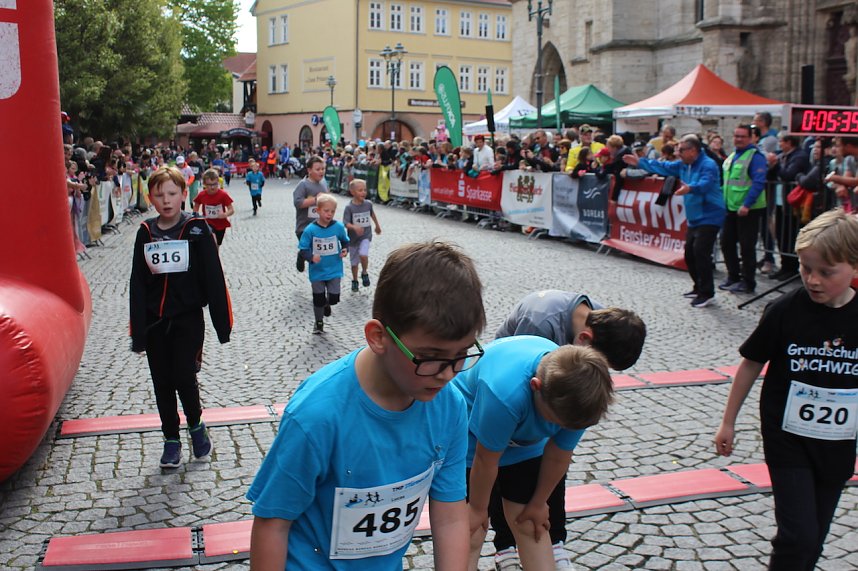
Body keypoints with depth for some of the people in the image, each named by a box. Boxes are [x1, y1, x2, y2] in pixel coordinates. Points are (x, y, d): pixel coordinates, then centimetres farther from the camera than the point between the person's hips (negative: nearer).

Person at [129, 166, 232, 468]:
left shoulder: (196, 229, -7)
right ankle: (171, 439, 25)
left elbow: (213, 277, -7)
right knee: (162, 382, 9)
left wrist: (222, 321, -9)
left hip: (188, 318, -3)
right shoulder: (145, 233, 2)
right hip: (154, 321, 3)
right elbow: (137, 284, 2)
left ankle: (196, 424, 21)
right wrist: (137, 331, -2)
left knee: (184, 376, -8)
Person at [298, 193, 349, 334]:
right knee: (318, 298, 11)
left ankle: (327, 304, 37)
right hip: (317, 271, -1)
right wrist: (311, 257, -26)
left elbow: (345, 241, 9)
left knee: (334, 298, -1)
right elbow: (303, 249, -8)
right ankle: (319, 323, 33)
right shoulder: (310, 230, -14)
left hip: (334, 270, 1)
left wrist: (345, 250, -11)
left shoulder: (339, 227, -9)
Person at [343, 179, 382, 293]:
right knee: (354, 262, 11)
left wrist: (377, 226, 31)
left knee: (363, 255, -24)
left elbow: (372, 214, 17)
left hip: (366, 236, 1)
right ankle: (354, 281, 33)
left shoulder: (368, 204, -4)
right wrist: (354, 227, -40)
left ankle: (364, 273, 3)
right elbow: (346, 223, -20)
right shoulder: (349, 207, -15)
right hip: (353, 238, -1)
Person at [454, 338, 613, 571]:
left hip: (526, 443, 4)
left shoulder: (580, 396, -27)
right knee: (471, 533, -7)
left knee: (530, 526, 7)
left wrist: (539, 503, 3)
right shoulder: (505, 392, -44)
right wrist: (478, 508, -11)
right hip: (472, 440, -4)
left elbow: (557, 456, -11)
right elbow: (486, 460, -27)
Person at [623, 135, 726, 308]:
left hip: (709, 217, -10)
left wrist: (690, 188, -56)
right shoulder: (684, 165, 9)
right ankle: (699, 288, 27)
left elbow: (705, 184, -36)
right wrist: (640, 162, 17)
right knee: (690, 253, 13)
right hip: (694, 218, 10)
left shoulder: (708, 165, -18)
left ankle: (707, 292, -9)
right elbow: (663, 168, 19)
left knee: (700, 251, -17)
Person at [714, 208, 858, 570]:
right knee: (798, 536, -10)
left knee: (813, 541, 13)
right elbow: (751, 364, -1)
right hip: (787, 441, -2)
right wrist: (728, 422, 3)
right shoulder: (785, 311, -12)